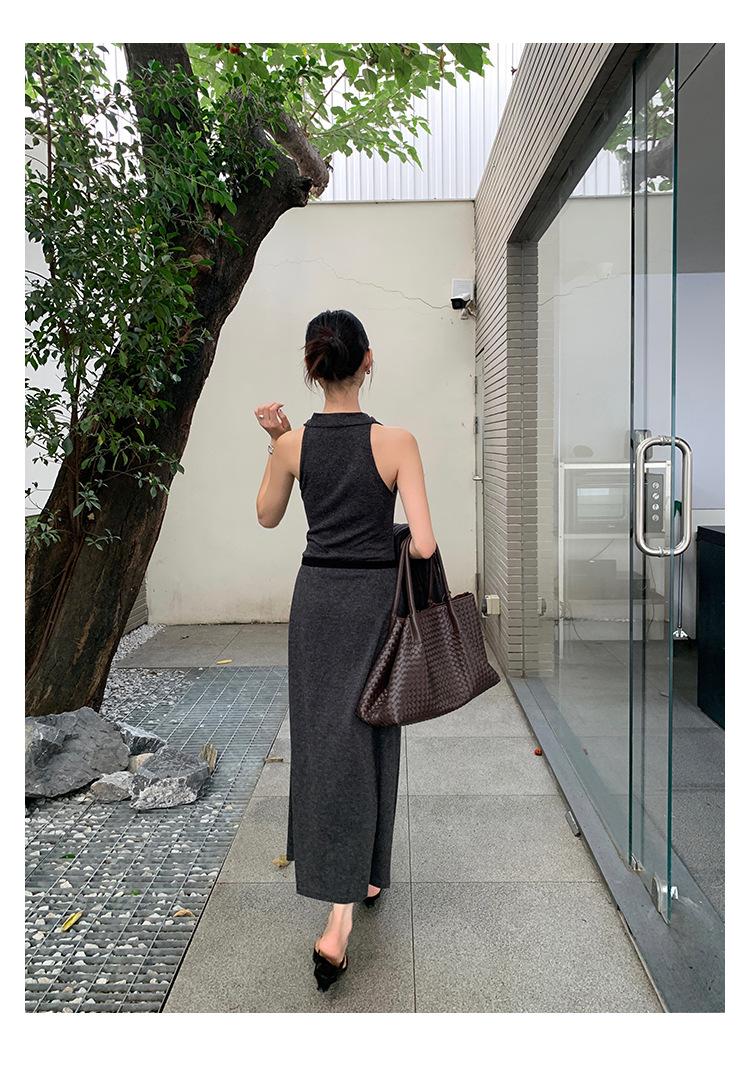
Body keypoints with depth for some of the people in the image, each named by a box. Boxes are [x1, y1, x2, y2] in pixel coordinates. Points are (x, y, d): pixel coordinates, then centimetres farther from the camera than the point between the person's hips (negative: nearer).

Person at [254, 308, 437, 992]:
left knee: (321, 738, 18)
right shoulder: (396, 442, -13)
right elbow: (423, 545, -17)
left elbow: (268, 517, 12)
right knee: (362, 741, 7)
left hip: (316, 597, 3)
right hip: (374, 600, -3)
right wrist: (395, 542, 5)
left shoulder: (292, 443, -5)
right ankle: (339, 921, 9)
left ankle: (353, 879, 36)